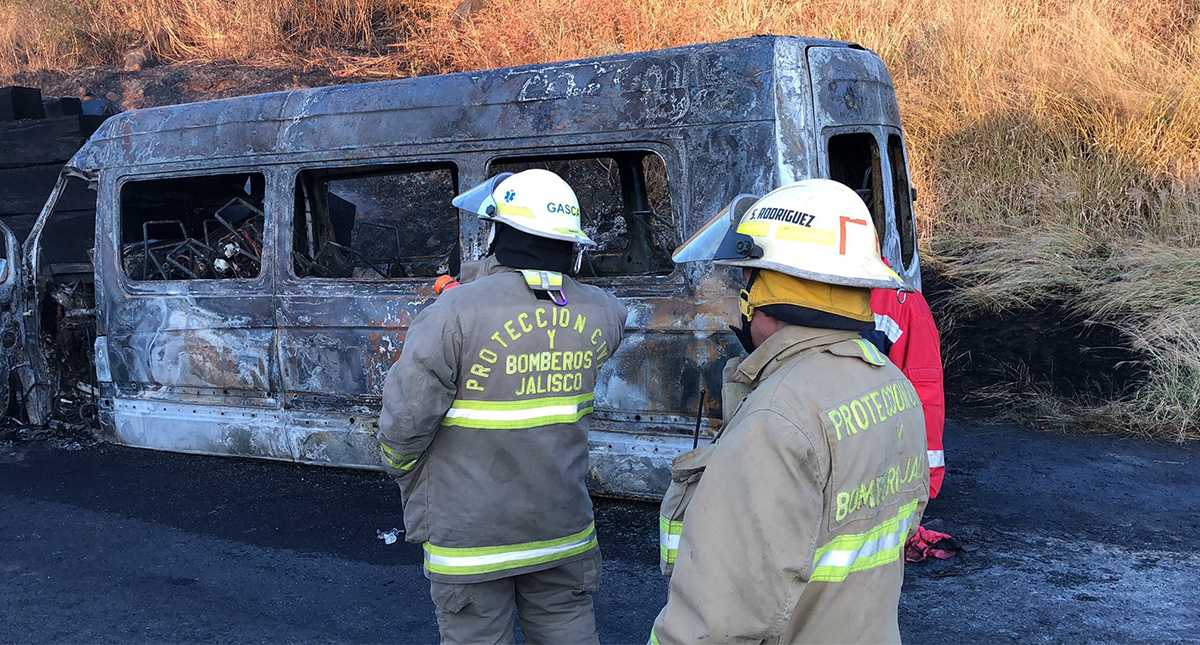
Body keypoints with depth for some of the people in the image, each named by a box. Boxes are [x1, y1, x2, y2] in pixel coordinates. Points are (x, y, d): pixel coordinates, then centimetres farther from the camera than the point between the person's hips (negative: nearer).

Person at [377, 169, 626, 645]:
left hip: (470, 533, -4)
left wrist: (407, 480, 5)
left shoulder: (456, 313, -20)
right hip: (563, 530, 4)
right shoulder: (599, 314, -5)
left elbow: (405, 421, -18)